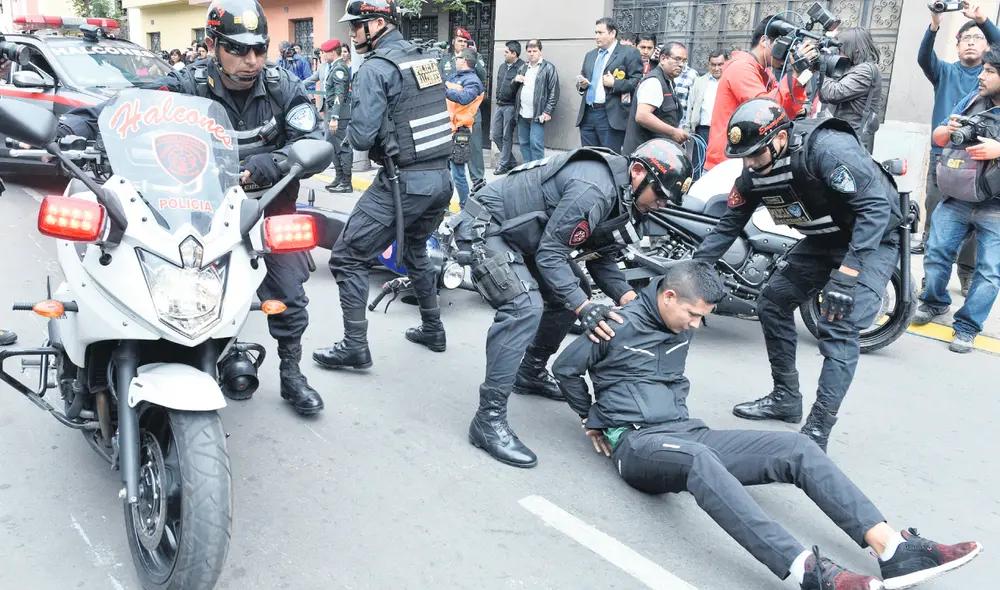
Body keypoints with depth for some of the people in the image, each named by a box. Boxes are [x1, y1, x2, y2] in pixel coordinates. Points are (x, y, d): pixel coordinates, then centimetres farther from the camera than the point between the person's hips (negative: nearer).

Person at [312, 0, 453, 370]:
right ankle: (432, 329, 36)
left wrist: (350, 130, 5)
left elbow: (361, 137, -15)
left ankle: (355, 346, 4)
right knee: (415, 250, 28)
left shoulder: (375, 68, -10)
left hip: (404, 182, -8)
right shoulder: (426, 58, 13)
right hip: (441, 177, 8)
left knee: (348, 258, 2)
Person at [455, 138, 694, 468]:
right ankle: (489, 419, -24)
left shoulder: (622, 195, 3)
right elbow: (550, 253, -27)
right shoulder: (593, 189, -29)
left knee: (572, 294, 12)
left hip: (519, 231, 10)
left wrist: (626, 295, -7)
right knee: (525, 307, -27)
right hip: (486, 228, -10)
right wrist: (583, 307, -31)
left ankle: (530, 373, 28)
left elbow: (598, 255, 7)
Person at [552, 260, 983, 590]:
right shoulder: (618, 325, -5)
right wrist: (591, 417, 10)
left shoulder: (682, 326, 16)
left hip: (686, 433, 8)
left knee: (795, 448, -13)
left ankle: (894, 549, -25)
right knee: (699, 459, -43)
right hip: (637, 443, -7)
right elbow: (564, 368, 2)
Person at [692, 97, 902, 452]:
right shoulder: (754, 173, -9)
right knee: (772, 303, 6)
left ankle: (818, 430, -16)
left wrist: (847, 273, -38)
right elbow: (729, 226, 0)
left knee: (840, 326, -20)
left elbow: (877, 205, -32)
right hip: (822, 239, 8)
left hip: (872, 236, -8)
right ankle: (786, 398, 20)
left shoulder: (826, 148, -31)